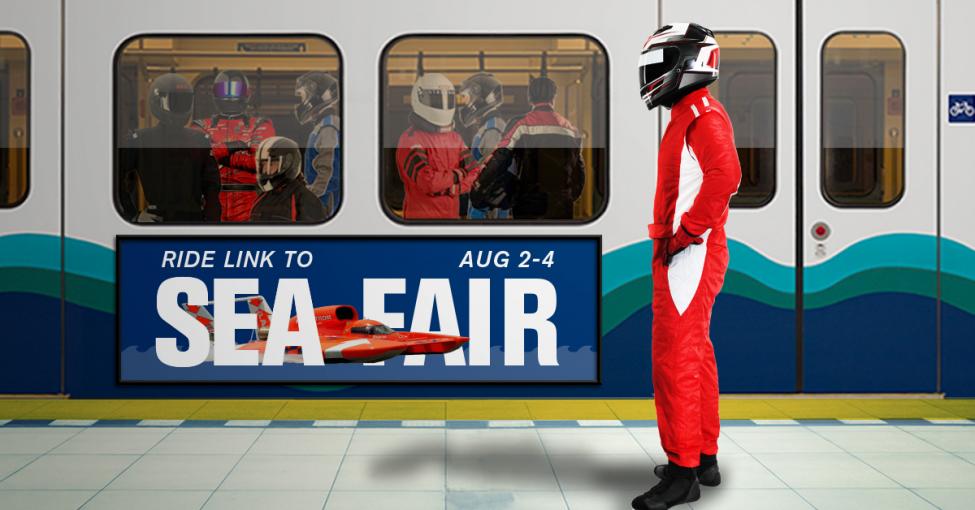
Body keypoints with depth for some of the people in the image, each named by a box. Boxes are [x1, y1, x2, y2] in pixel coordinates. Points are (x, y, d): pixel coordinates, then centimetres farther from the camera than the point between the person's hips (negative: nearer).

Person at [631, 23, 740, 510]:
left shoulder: (701, 112, -12)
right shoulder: (688, 115, 20)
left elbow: (725, 174, -28)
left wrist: (684, 234, -24)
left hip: (689, 253, -11)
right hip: (682, 255, 11)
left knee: (675, 358, -10)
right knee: (695, 355, 16)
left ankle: (683, 470, -6)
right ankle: (705, 458, 25)